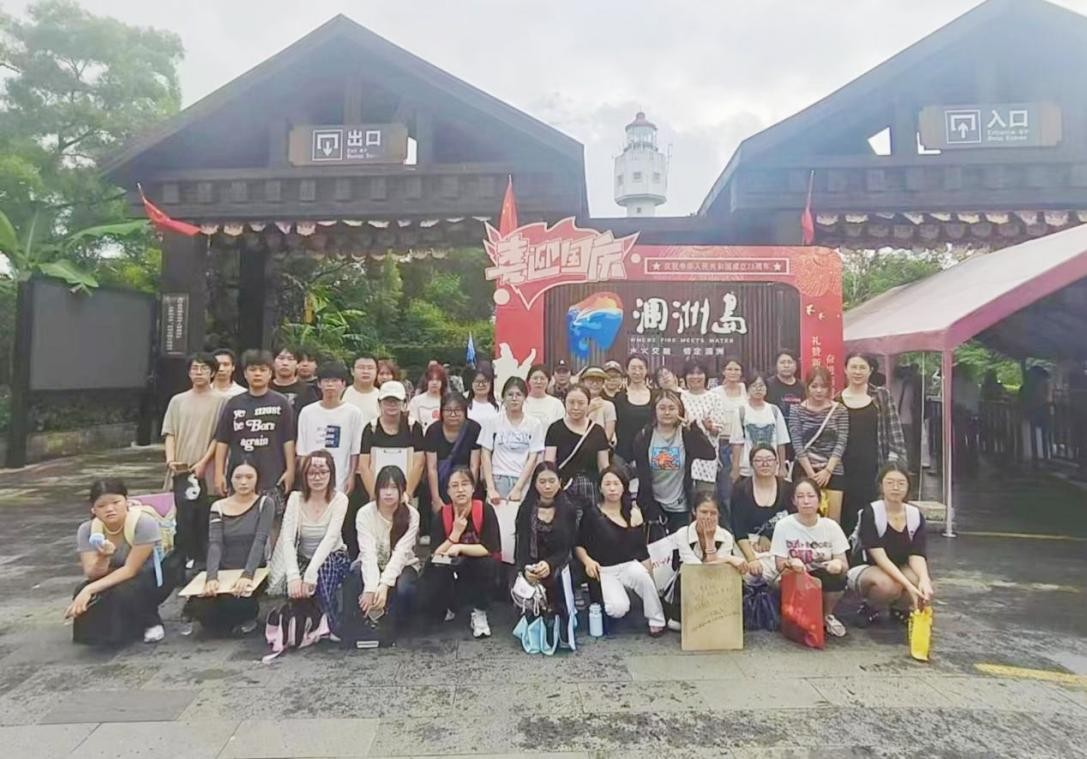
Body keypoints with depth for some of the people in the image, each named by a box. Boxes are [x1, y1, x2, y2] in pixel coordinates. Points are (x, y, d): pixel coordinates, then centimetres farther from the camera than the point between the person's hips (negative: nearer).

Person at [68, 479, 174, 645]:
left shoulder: (144, 523, -28)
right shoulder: (87, 530, -14)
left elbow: (130, 570, -27)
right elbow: (92, 574, -20)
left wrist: (90, 589, -35)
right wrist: (102, 558, -41)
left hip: (152, 576, -4)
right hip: (114, 579, 5)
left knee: (123, 593, -34)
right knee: (85, 594, -25)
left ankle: (151, 622, -3)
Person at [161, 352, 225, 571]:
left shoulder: (220, 400, 0)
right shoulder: (178, 401, 11)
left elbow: (219, 436, -3)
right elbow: (169, 433, 9)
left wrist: (203, 462, -11)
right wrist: (170, 459, -6)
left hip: (207, 470, -2)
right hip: (182, 470, 3)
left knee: (204, 519, 2)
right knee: (184, 516, 3)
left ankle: (201, 561, 13)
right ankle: (182, 561, 14)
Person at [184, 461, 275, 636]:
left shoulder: (265, 504, -4)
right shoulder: (219, 507, 3)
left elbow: (259, 542, -16)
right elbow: (214, 543, -10)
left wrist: (247, 575, -31)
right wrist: (212, 577, -27)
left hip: (252, 573, -3)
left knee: (232, 603, -31)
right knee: (201, 608, -24)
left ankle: (249, 614, 6)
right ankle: (234, 617, 11)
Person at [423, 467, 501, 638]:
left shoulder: (485, 510, -17)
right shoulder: (442, 514, -11)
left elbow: (491, 549, -23)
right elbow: (436, 555, -16)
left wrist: (460, 548, -31)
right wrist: (456, 532, -27)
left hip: (480, 572, -2)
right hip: (452, 572, 2)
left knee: (487, 564, -36)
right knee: (430, 603, -24)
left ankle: (479, 612, -10)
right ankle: (450, 605, 15)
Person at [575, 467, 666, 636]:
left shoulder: (634, 514, 5)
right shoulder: (592, 514, -3)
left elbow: (642, 550, 8)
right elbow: (578, 545, 1)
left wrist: (650, 575, -1)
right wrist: (587, 560, -18)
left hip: (629, 565, 2)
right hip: (604, 571, -2)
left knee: (641, 575, -34)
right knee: (618, 608, -28)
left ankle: (657, 622, -13)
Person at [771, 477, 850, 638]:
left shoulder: (831, 526, -1)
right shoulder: (783, 526, -7)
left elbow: (845, 565, -3)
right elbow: (780, 566, -6)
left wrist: (838, 564, -27)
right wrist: (790, 563, -29)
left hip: (827, 582, 2)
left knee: (837, 574, -30)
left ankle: (827, 616, 0)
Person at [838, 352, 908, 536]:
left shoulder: (881, 395, 5)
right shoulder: (837, 400, 6)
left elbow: (894, 430, 2)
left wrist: (895, 458, -7)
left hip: (874, 467, -1)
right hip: (847, 470, 1)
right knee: (847, 517, 4)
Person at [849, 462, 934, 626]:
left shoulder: (916, 515, -5)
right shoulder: (870, 513, -20)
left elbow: (916, 555, -14)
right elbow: (879, 557, -27)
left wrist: (924, 580, -36)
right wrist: (908, 585, -38)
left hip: (899, 570, 5)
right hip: (864, 569, -5)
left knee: (925, 587, -27)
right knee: (888, 585, -38)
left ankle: (899, 607, 7)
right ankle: (870, 608, -2)